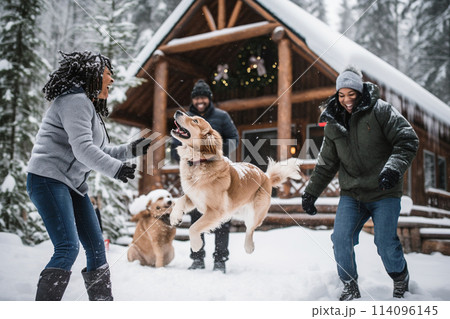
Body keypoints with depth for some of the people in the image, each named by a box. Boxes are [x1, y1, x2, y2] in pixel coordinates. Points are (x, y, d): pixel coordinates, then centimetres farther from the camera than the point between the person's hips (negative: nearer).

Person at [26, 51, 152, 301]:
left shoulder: (89, 107, 23)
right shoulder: (75, 100, -10)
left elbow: (100, 152, 22)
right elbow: (83, 149, -22)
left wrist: (132, 150, 13)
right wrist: (115, 168, -25)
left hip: (73, 185, 10)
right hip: (49, 179, -10)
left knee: (97, 246, 9)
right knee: (68, 247, -19)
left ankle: (103, 301, 20)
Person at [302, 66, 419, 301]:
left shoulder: (379, 110, -4)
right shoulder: (333, 124, 9)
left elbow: (407, 140, -9)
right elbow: (326, 164, 16)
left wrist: (394, 167, -26)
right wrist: (311, 193, 13)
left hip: (384, 193, -3)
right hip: (351, 193, 4)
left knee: (386, 243, -10)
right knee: (341, 239, -11)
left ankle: (400, 278, 23)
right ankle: (350, 285, 13)